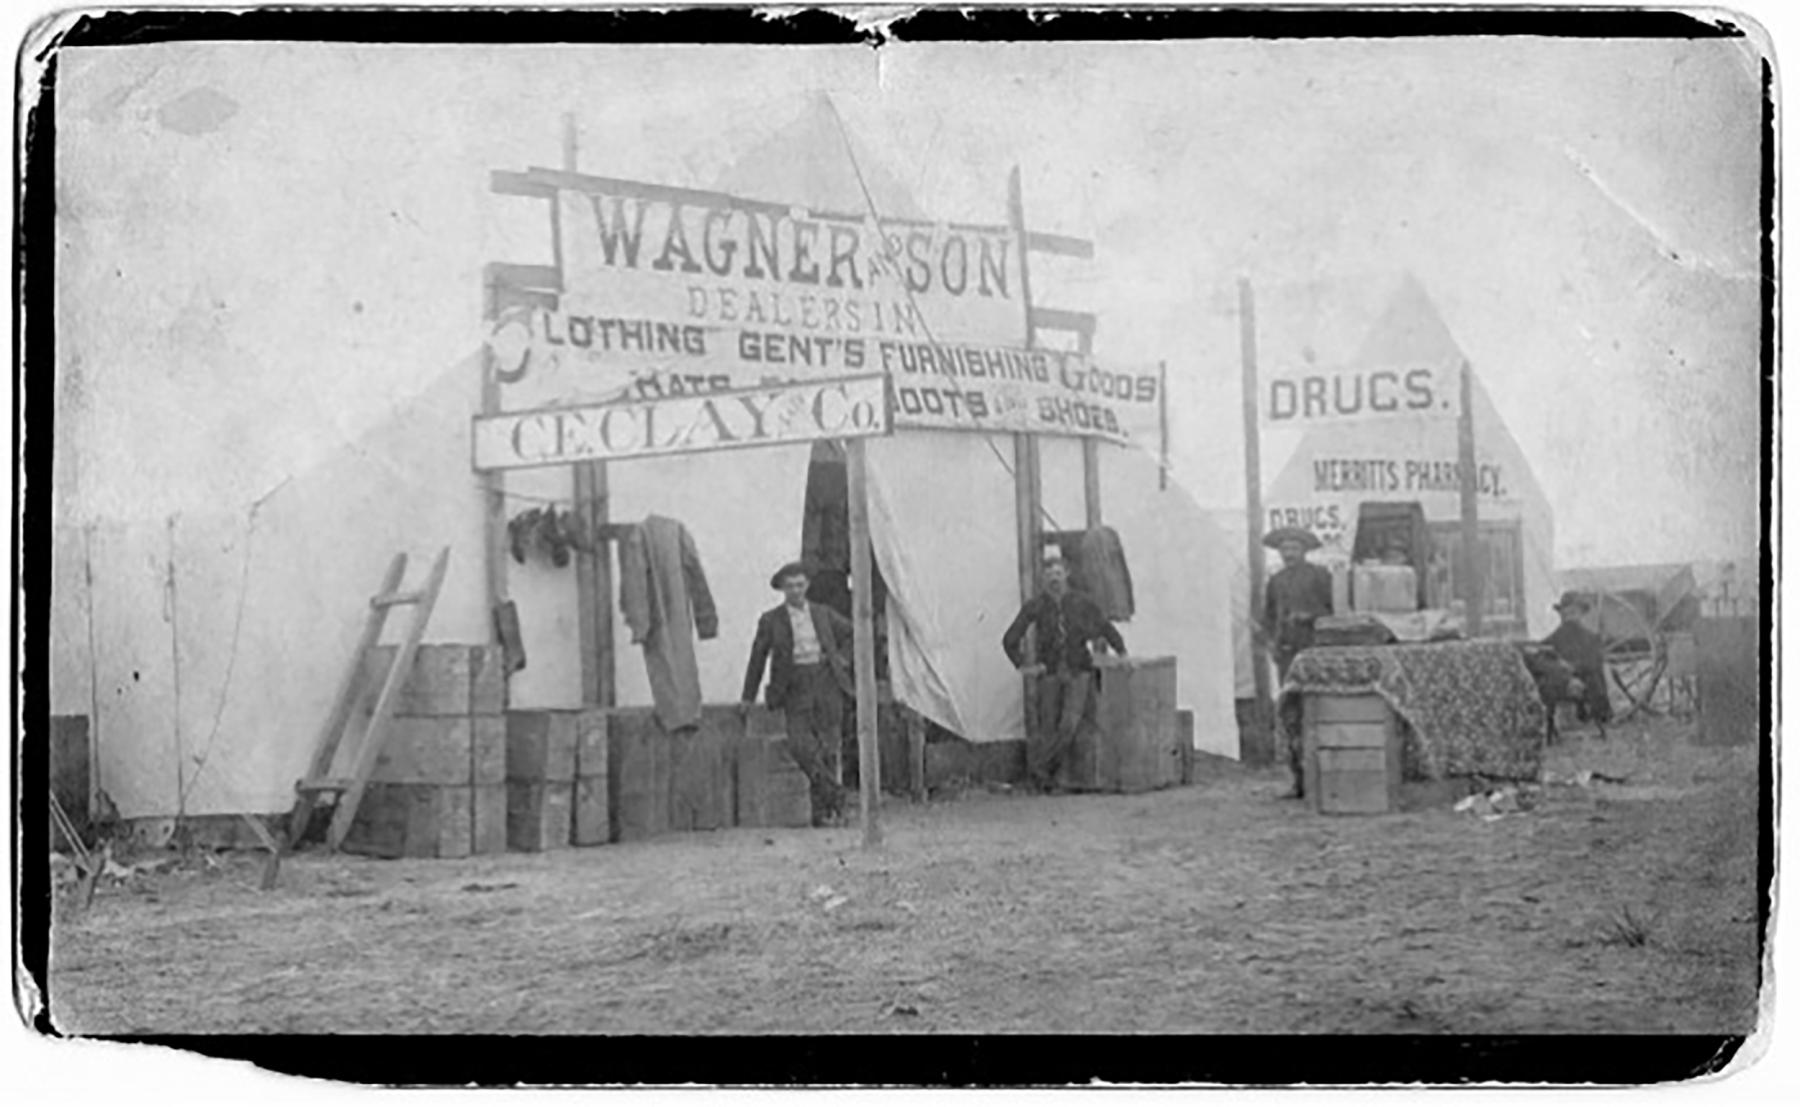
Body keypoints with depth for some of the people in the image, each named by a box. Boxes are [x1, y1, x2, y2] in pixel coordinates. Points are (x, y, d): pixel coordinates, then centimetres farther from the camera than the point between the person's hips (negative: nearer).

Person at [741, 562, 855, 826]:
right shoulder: (771, 620, 4)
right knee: (800, 744, -19)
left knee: (825, 742, -5)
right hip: (796, 687, -2)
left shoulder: (822, 613, 11)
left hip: (826, 681, 2)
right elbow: (758, 658, 8)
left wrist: (842, 659, 11)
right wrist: (748, 697, 8)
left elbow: (851, 634, 27)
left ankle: (821, 807, 8)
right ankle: (833, 794, -5)